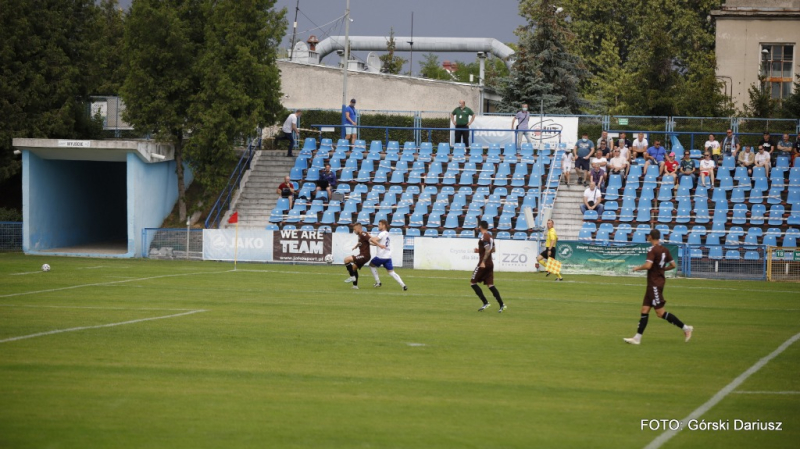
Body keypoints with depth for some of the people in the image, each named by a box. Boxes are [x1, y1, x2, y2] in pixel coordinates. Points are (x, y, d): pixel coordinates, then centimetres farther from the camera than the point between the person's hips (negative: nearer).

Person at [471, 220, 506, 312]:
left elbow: (488, 250, -24)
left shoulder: (483, 237, -14)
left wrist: (483, 262, -26)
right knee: (490, 285, 9)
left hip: (483, 264, -9)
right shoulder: (490, 236, 14)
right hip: (490, 264, 9)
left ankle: (485, 303, -6)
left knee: (473, 283, 1)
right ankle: (502, 305, -1)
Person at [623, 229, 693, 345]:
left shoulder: (652, 250, -15)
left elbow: (648, 265, -27)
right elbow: (673, 265, 12)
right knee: (644, 310, 7)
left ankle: (685, 328, -3)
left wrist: (638, 268, -9)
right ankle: (637, 338, 6)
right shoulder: (665, 250, 9)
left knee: (660, 312, -6)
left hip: (655, 284, -9)